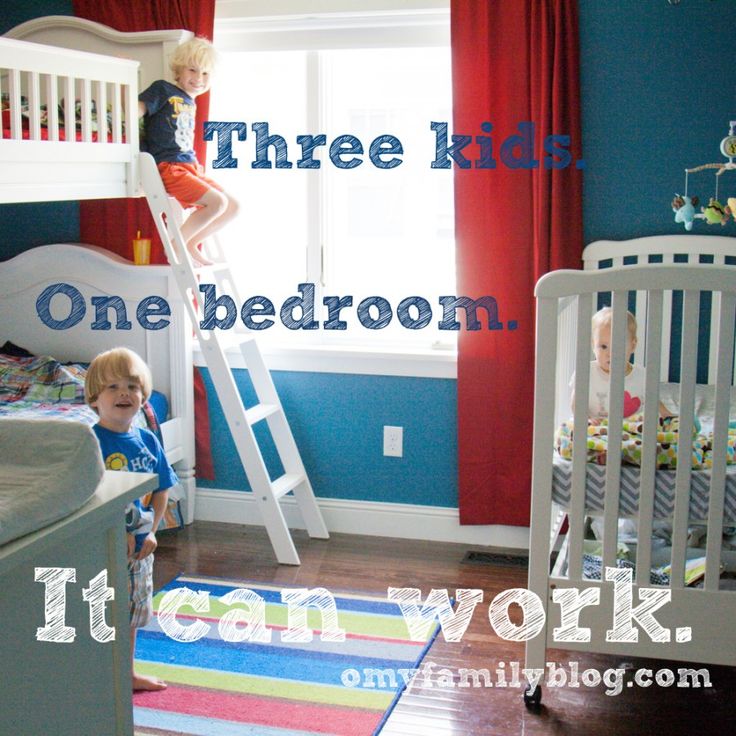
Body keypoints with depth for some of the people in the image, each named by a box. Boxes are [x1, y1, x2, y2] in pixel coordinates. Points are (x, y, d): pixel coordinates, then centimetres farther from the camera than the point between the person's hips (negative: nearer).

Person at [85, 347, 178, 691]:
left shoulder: (148, 440, 2)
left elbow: (162, 488, 10)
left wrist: (152, 530, 0)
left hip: (139, 545, 6)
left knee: (131, 613, 22)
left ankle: (128, 673, 40)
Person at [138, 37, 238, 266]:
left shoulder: (191, 103, 20)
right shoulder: (163, 90, -3)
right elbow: (136, 110, -14)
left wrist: (196, 166, 15)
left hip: (191, 167, 9)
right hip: (168, 167, -9)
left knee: (232, 207, 7)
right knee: (217, 202, -22)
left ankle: (191, 245, 13)